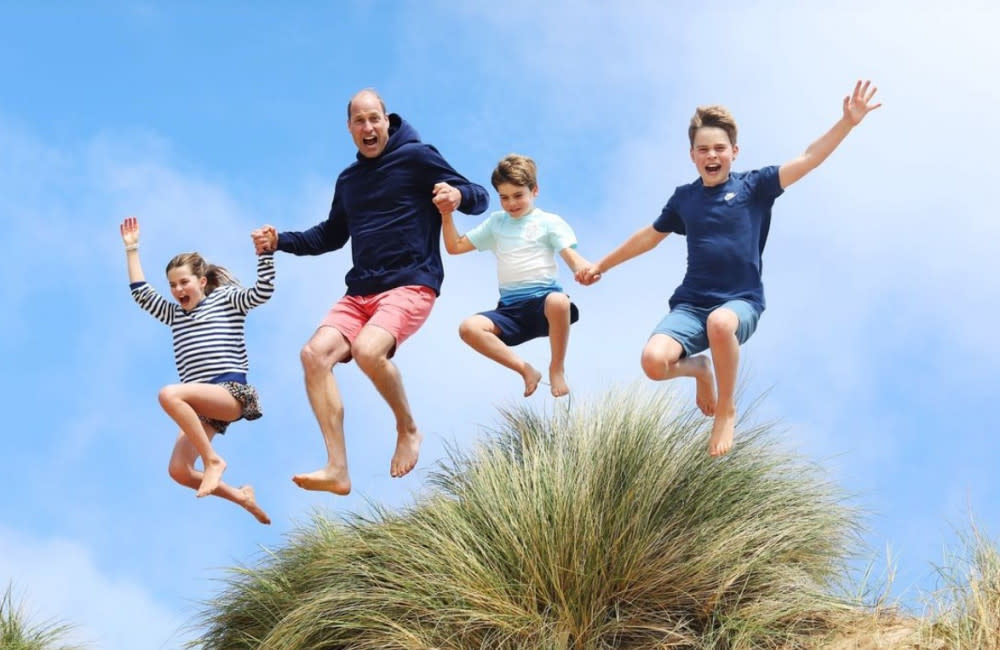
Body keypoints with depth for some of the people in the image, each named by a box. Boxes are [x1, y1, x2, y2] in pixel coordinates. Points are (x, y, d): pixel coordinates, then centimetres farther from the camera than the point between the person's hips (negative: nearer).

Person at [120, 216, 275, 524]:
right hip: (202, 405, 7)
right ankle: (241, 497, 9)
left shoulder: (226, 299, 10)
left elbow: (262, 292, -4)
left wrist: (264, 253, -15)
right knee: (179, 471, -11)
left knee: (169, 394, -33)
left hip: (232, 393, -7)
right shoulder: (174, 314, 26)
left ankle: (213, 459, -23)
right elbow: (141, 293, 21)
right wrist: (132, 249, 20)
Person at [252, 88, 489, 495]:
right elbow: (331, 235, 32)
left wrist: (457, 195, -27)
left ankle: (408, 430, -5)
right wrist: (279, 241, 17)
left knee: (368, 350, -33)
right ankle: (337, 470, -20)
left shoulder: (416, 157, -1)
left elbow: (480, 197, -3)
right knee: (315, 353, -18)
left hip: (411, 284, -6)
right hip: (360, 292, 7)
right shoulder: (348, 180, 18)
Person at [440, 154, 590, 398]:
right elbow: (455, 247, 23)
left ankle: (557, 369, -17)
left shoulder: (549, 222, 9)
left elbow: (572, 257, -5)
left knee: (558, 302, -41)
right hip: (510, 307, 4)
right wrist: (447, 215, 8)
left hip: (543, 298, -4)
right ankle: (526, 370, -13)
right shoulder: (496, 222, 21)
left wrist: (586, 269, -29)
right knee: (469, 328, -24)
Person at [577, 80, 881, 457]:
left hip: (741, 302, -3)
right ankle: (699, 368, 14)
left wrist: (847, 122, -23)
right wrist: (602, 265, 34)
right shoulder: (684, 198, 9)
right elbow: (649, 237, 25)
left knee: (720, 322, -42)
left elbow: (808, 159, -10)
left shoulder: (753, 187, 0)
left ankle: (727, 411, -13)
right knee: (654, 362, -27)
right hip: (691, 303, 3)